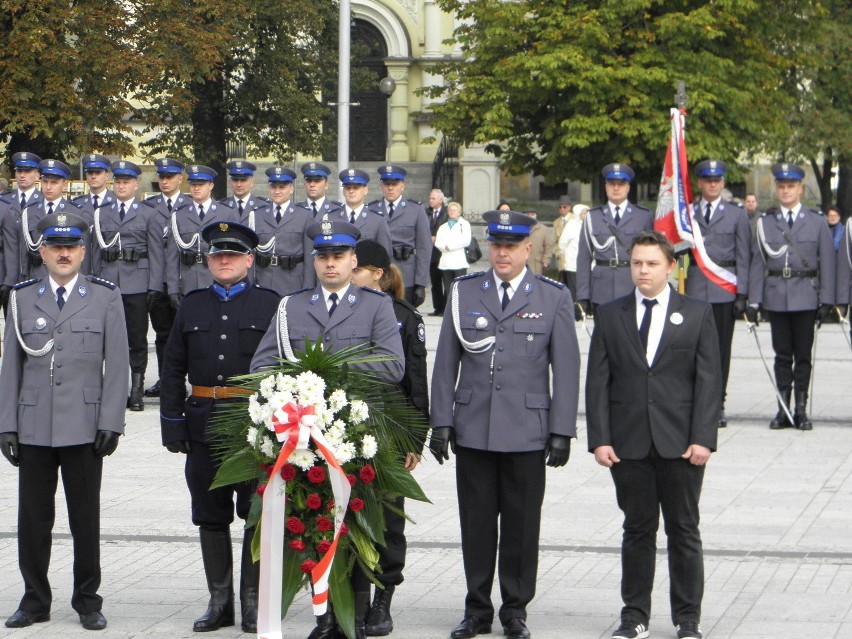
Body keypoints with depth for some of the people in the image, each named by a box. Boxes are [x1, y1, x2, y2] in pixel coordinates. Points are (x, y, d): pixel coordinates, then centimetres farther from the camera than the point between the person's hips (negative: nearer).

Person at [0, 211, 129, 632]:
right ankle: (35, 600, 15)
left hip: (84, 427, -1)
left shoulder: (106, 298, 4)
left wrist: (111, 422, -6)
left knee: (86, 518, 4)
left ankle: (87, 601, 14)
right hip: (34, 428, 2)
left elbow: (117, 365, 2)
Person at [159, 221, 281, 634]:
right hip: (204, 425, 3)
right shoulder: (192, 306, 11)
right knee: (211, 517, 7)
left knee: (257, 514, 0)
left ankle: (253, 601, 9)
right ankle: (219, 601, 15)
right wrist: (173, 425, 3)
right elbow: (173, 370, 11)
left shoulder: (269, 305, 3)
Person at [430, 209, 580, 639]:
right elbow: (446, 362, 8)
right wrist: (441, 421, 2)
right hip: (472, 430, 1)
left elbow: (565, 369, 2)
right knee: (476, 524, 5)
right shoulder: (463, 292, 8)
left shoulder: (554, 298, 3)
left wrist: (562, 431, -3)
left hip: (527, 433, -1)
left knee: (521, 526, 4)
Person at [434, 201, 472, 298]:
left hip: (459, 262, -4)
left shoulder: (464, 224, 8)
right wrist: (445, 247, -11)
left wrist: (450, 246, -6)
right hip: (446, 263, 4)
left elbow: (466, 241, -6)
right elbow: (437, 243, 9)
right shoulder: (443, 227, 22)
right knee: (448, 290, 3)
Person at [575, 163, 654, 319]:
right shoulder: (592, 217, 11)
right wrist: (583, 297, 2)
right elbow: (584, 258, 8)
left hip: (634, 291, -1)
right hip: (602, 294, 1)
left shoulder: (644, 216, 8)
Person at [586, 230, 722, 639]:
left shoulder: (697, 314, 4)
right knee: (637, 530, 7)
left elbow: (709, 381, 0)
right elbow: (597, 382, 4)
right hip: (628, 444, 1)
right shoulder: (609, 316, 7)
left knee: (684, 530, 5)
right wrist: (599, 439, -5)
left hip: (681, 444, -1)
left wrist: (703, 438, -9)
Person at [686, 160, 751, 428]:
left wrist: (742, 294, -2)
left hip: (725, 289, 0)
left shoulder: (737, 214, 7)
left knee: (721, 348, 2)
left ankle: (717, 405, 7)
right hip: (695, 289, 1)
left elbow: (743, 256, 4)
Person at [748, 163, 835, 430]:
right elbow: (758, 261, 5)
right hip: (776, 296, 1)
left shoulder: (817, 221, 5)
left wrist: (826, 300, -4)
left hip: (805, 296, -1)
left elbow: (827, 261, 3)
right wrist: (753, 301, 0)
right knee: (782, 355, 4)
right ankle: (783, 410, 9)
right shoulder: (765, 222, 8)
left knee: (803, 355, 3)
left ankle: (801, 409, 9)